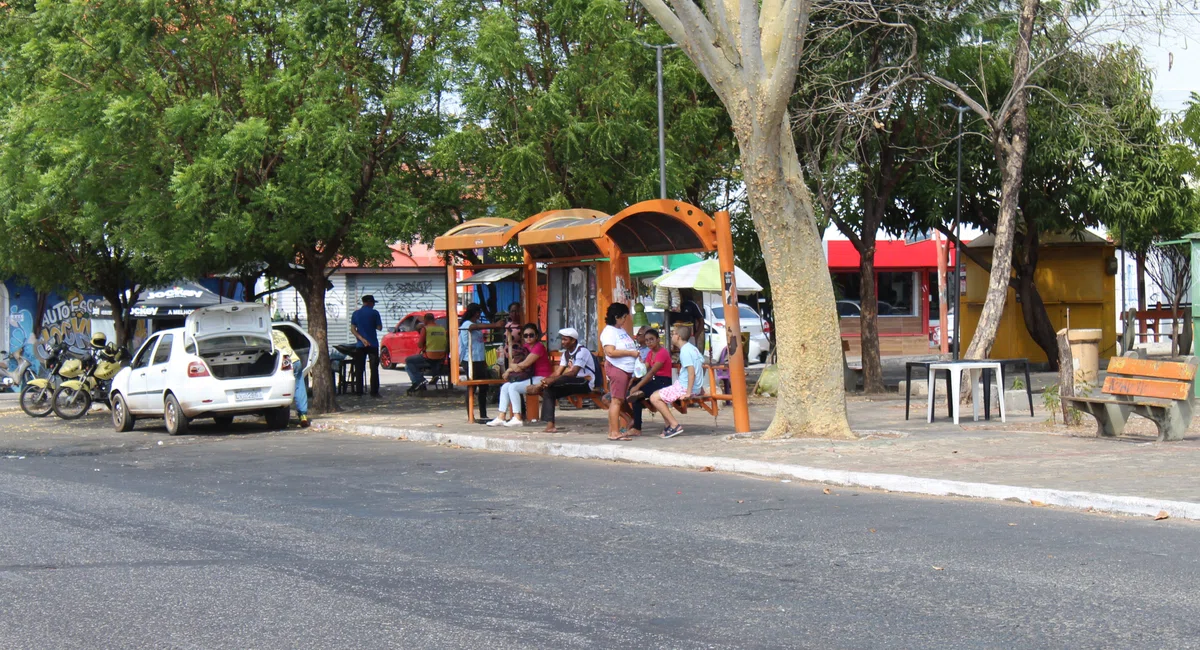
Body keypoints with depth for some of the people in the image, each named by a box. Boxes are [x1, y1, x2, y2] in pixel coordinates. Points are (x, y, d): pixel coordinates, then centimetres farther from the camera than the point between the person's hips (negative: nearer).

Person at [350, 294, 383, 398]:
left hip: (360, 345, 3)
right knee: (374, 369, 0)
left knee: (360, 369, 6)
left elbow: (352, 329, -2)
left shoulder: (356, 314, 5)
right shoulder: (374, 313, -5)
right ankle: (374, 392, -5)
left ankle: (359, 392, 4)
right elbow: (379, 327, -2)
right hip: (372, 344, -3)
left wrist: (361, 339, -9)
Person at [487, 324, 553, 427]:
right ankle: (501, 417, -4)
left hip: (540, 379, -9)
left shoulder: (539, 347, -14)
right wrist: (514, 367, -13)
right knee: (505, 387, -1)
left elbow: (525, 364, -20)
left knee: (513, 387, -23)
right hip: (531, 379, 9)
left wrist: (510, 369, -7)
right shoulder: (526, 347, 15)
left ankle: (517, 419, -24)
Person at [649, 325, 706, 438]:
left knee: (654, 398, -11)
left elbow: (691, 371, -24)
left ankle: (675, 425, -11)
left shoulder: (685, 351, -17)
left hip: (685, 387, -10)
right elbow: (702, 364, 21)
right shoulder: (693, 348, 13)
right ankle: (669, 425, 15)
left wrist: (688, 393, -25)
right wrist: (700, 388, 26)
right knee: (657, 394, 20)